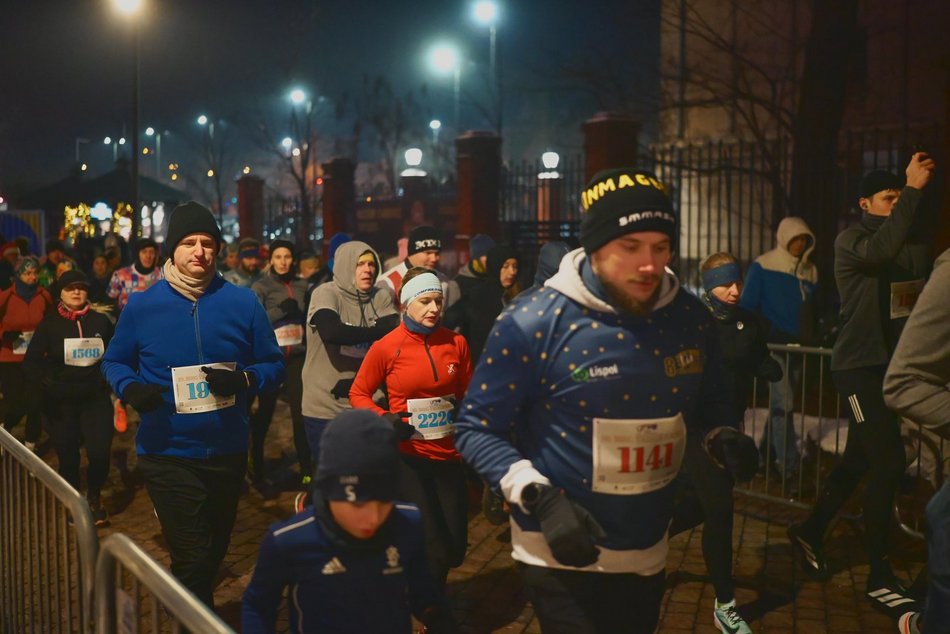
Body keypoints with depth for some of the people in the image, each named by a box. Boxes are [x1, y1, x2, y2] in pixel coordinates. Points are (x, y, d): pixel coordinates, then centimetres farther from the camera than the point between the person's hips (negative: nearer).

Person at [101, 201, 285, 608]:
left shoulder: (243, 304, -4)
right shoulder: (141, 306, -4)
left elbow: (274, 366, 0)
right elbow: (114, 362, 7)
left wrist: (244, 379, -21)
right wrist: (130, 388, -15)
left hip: (227, 452, 3)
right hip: (166, 453, -2)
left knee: (215, 551, 22)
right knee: (192, 559, -9)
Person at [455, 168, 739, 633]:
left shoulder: (690, 319, -3)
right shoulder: (532, 324, -18)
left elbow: (710, 401, 14)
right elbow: (477, 428, -12)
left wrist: (723, 440, -8)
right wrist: (540, 499, -24)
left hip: (648, 555, 6)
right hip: (564, 559, -5)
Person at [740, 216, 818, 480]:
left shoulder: (810, 271, 12)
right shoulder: (763, 265, -5)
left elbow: (813, 310, 21)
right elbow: (747, 305, -5)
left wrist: (810, 336, 11)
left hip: (798, 347, 6)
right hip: (773, 344, -6)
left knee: (780, 405, 12)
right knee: (783, 404, -14)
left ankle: (765, 458, 26)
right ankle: (790, 470, -13)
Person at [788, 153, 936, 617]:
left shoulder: (914, 246, 12)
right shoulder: (850, 241, -7)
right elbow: (881, 249, -30)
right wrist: (914, 189, -29)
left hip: (893, 364, 7)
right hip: (859, 365, -7)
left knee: (859, 460, 14)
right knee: (888, 462, -12)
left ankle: (810, 533, 34)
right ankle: (880, 577, -1)